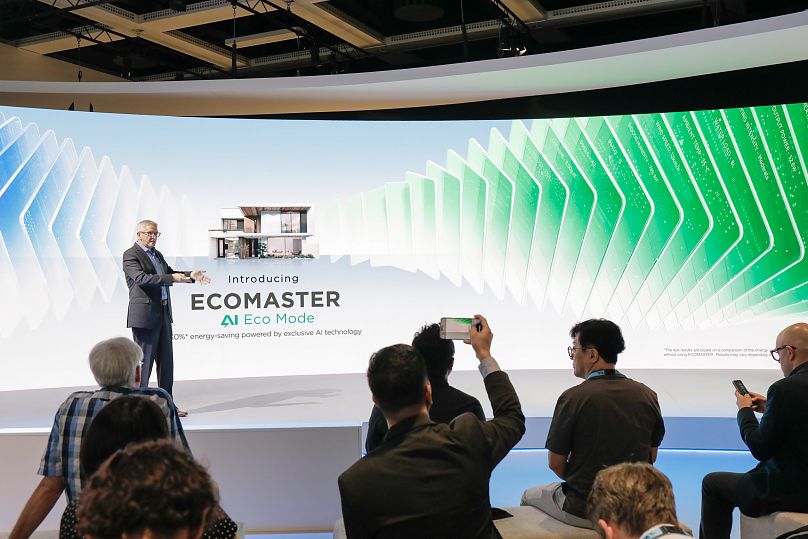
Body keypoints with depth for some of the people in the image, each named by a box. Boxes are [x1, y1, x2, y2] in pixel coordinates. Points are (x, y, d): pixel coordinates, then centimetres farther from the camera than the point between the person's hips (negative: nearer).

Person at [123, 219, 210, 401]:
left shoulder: (157, 254, 18)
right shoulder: (130, 255, -8)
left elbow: (170, 273, 25)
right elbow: (141, 278, -21)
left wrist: (190, 275, 7)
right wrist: (172, 278, -28)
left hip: (163, 313, 8)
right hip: (145, 314, -8)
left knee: (166, 361, 10)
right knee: (144, 361, -2)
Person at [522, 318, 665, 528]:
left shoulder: (573, 397, -20)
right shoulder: (647, 395, -5)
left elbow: (555, 463, -10)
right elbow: (651, 456, 7)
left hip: (582, 511, -5)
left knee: (529, 496, 24)